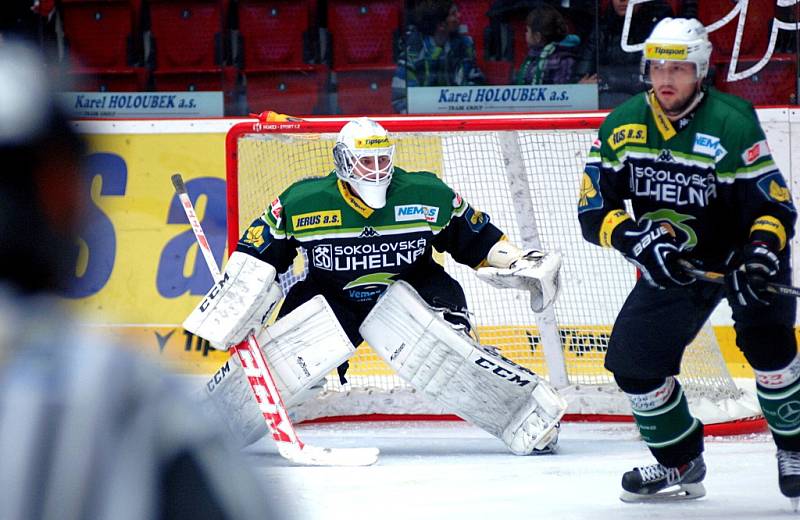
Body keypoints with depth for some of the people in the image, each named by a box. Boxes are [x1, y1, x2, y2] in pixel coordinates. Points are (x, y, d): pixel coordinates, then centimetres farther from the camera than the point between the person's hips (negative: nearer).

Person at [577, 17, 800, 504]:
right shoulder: (623, 126, -9)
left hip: (743, 252, -4)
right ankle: (681, 464, 17)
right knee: (632, 360, -3)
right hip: (672, 265, 5)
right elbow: (594, 212, -9)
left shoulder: (732, 123, -22)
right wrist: (638, 239, -27)